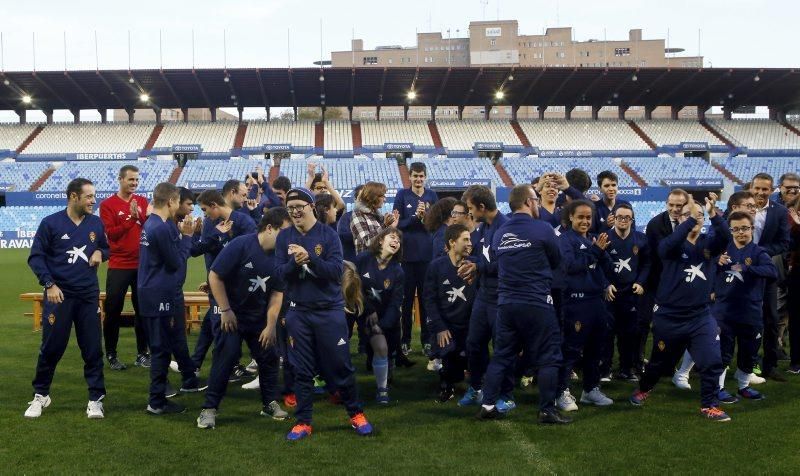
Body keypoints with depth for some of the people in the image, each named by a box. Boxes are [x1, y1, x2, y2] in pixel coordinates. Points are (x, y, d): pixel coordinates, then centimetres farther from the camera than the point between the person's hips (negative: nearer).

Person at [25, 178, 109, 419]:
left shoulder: (96, 223, 3)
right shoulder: (50, 223, -6)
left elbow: (106, 248, 18)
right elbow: (36, 257, -3)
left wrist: (100, 253, -6)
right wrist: (49, 284, -13)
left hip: (89, 295, 3)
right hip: (59, 294, -2)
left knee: (93, 348, 4)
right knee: (51, 347, 6)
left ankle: (96, 399, 13)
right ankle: (40, 395, 24)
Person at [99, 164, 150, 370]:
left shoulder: (143, 202, 8)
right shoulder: (108, 205, -4)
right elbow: (111, 233, -13)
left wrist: (141, 216, -14)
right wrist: (131, 218, -16)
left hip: (142, 265, 4)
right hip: (118, 266, -4)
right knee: (113, 311, 2)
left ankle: (142, 353, 18)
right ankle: (111, 355, 13)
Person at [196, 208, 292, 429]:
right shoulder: (240, 245, -21)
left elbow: (277, 293, -2)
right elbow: (215, 276, -17)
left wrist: (271, 325, -6)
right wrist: (225, 311, -15)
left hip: (260, 318, 5)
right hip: (232, 315, -4)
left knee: (269, 358, 7)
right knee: (225, 359, -6)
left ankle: (270, 403, 24)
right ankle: (209, 408, 5)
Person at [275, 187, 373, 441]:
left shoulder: (328, 234, -6)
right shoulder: (284, 237, 2)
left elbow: (337, 270, -15)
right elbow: (279, 274, -2)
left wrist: (309, 258, -27)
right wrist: (294, 262, -21)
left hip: (330, 310, -2)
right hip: (298, 312, 2)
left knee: (340, 365, 5)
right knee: (302, 369, 7)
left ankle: (355, 414, 21)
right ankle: (303, 421, 17)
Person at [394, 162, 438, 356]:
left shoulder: (432, 196, 7)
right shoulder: (402, 195, 1)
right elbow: (397, 224, -3)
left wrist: (425, 216, -13)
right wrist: (416, 216, -16)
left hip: (427, 253, 2)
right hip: (407, 253, -1)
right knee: (407, 297, 4)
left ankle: (426, 339, 15)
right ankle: (405, 340, 12)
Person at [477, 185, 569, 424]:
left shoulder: (499, 234, 6)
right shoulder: (542, 229, -9)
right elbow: (556, 262, 4)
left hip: (506, 303, 5)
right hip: (537, 304, -5)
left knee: (501, 355, 14)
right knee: (547, 357, 5)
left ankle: (488, 405, 14)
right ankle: (547, 410, 7)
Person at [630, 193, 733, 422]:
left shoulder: (709, 243, -1)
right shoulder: (672, 245, -9)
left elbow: (725, 236, -22)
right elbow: (668, 245, -34)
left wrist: (713, 214, -39)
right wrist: (691, 218, -42)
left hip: (700, 315, 2)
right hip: (668, 316, -2)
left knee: (712, 361, -8)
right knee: (660, 360, 17)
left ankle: (709, 404, 11)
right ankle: (644, 388, 44)